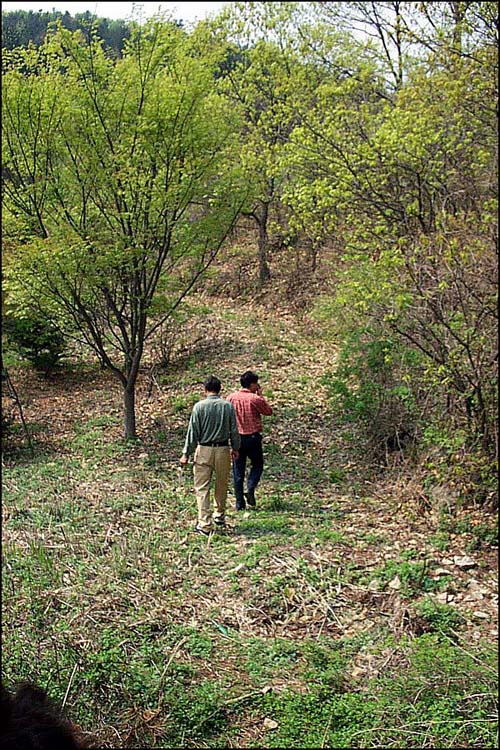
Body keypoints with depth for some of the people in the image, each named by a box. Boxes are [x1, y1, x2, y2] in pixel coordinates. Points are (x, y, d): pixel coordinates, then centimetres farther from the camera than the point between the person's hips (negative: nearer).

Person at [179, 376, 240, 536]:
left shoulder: (199, 406, -8)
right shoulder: (228, 406, -2)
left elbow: (193, 431, -7)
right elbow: (234, 430, 3)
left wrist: (186, 454, 0)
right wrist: (235, 448, 19)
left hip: (204, 450, -2)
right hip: (223, 450, 2)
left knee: (202, 488, 3)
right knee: (221, 485, 19)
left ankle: (204, 525, 0)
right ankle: (219, 516, 35)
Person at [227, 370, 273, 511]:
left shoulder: (231, 398, 0)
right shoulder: (256, 399, -10)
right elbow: (269, 411, 5)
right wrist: (260, 395, 8)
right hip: (253, 437, -3)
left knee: (238, 471, 8)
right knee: (257, 465, 16)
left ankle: (239, 503, 10)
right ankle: (250, 489, -7)